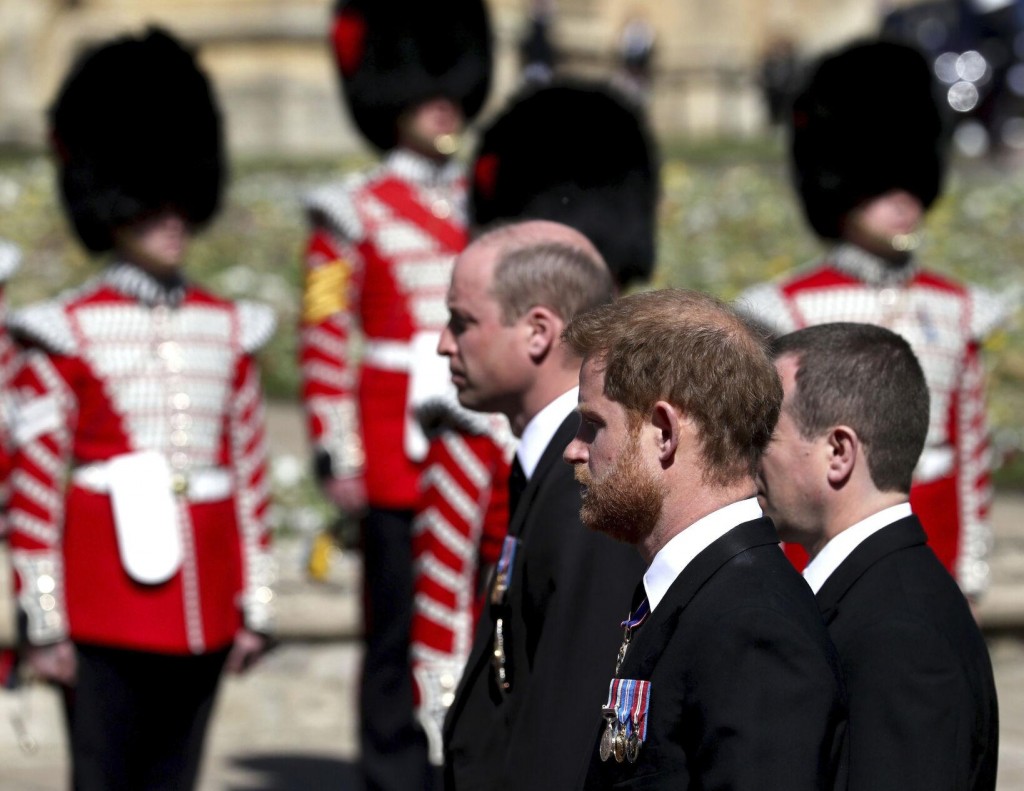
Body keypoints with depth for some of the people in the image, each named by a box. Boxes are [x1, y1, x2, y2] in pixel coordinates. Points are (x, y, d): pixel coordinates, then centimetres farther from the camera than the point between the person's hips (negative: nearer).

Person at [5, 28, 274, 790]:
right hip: (105, 614, -4)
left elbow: (252, 478, 13)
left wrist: (255, 606, 10)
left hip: (202, 617, 4)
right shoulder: (66, 335, -3)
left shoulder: (228, 331, 11)